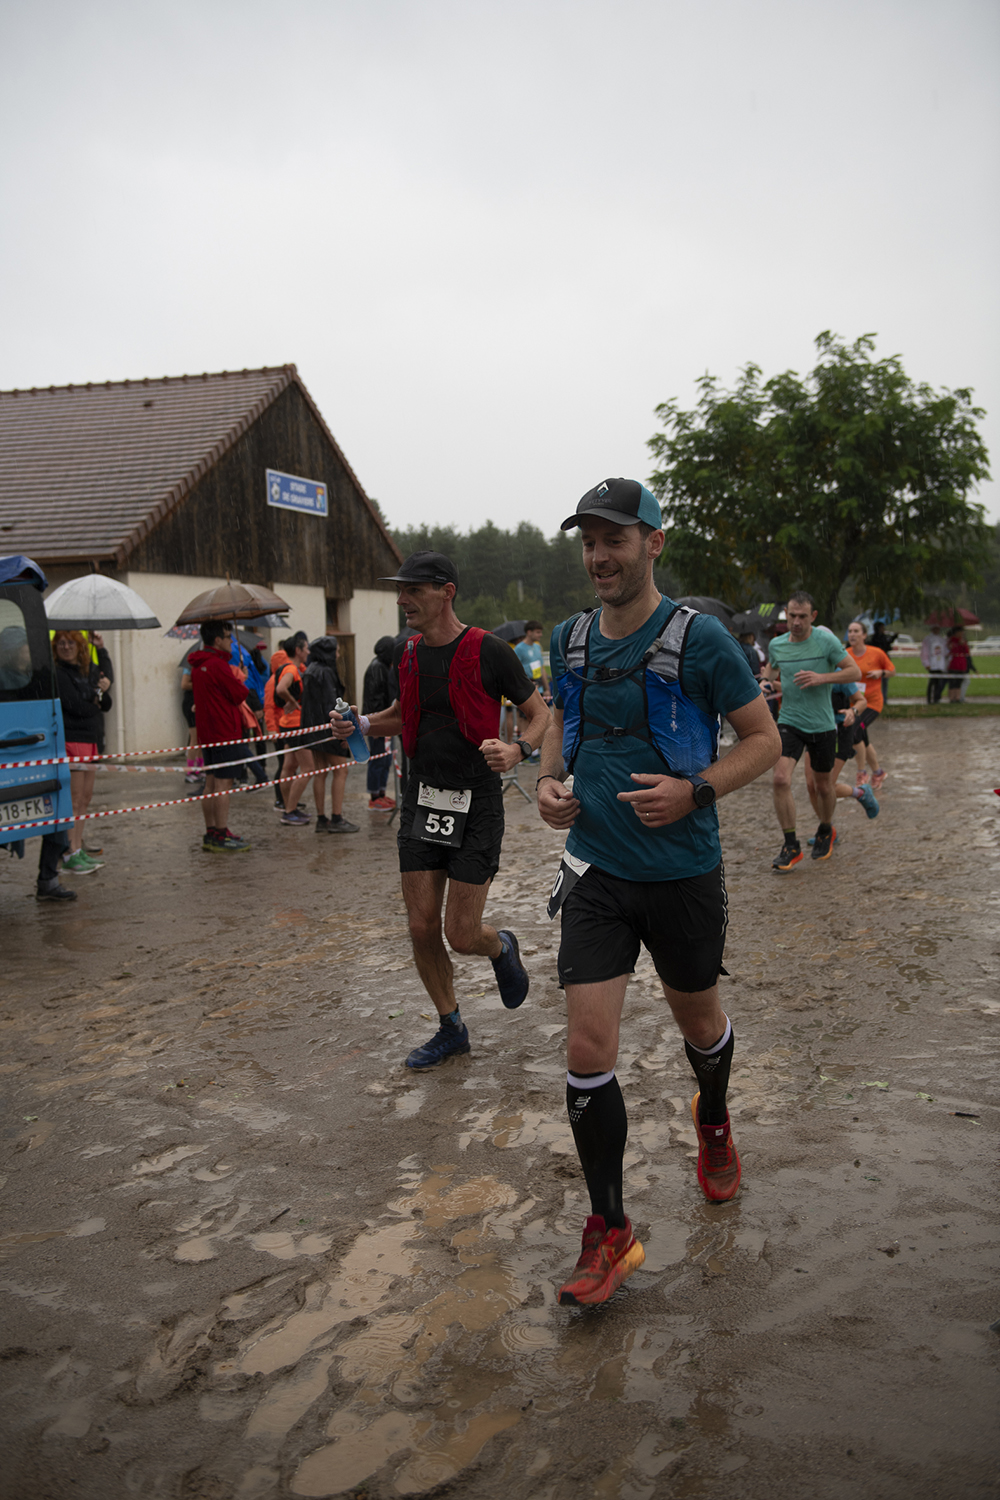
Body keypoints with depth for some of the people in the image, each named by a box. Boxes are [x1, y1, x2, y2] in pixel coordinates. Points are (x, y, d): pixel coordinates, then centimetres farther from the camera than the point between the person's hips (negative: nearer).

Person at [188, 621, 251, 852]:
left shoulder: (197, 665, 13)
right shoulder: (218, 664, -16)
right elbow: (240, 694, -14)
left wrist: (235, 683, 8)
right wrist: (241, 683, 6)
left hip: (207, 733, 10)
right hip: (225, 731, -9)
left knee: (212, 783, 12)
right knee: (223, 783, -7)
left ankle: (211, 833, 15)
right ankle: (220, 836, -5)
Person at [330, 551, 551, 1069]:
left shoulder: (488, 652, -12)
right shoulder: (407, 653, 5)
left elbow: (541, 714, -5)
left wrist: (518, 751, -25)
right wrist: (363, 724, 4)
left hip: (476, 805, -5)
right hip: (421, 798, 5)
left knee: (462, 936, -4)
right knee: (422, 929, 5)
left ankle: (502, 947, 33)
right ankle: (451, 1028, 26)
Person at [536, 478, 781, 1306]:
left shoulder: (699, 637, -13)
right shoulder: (571, 639, 2)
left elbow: (765, 738, -6)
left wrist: (695, 790, -21)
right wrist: (549, 779, 0)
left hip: (683, 872, -3)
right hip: (596, 872, 3)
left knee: (699, 1020, 20)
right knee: (587, 1051, -5)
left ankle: (714, 1122, 55)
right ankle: (610, 1233, 11)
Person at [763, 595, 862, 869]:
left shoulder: (826, 640, -9)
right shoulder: (776, 645, 1)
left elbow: (855, 672, -7)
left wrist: (822, 677, -20)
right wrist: (766, 680, 0)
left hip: (822, 725, -1)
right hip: (789, 723, 1)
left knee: (824, 786, 11)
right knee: (781, 779, -18)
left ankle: (825, 831, 42)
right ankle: (791, 846, -7)